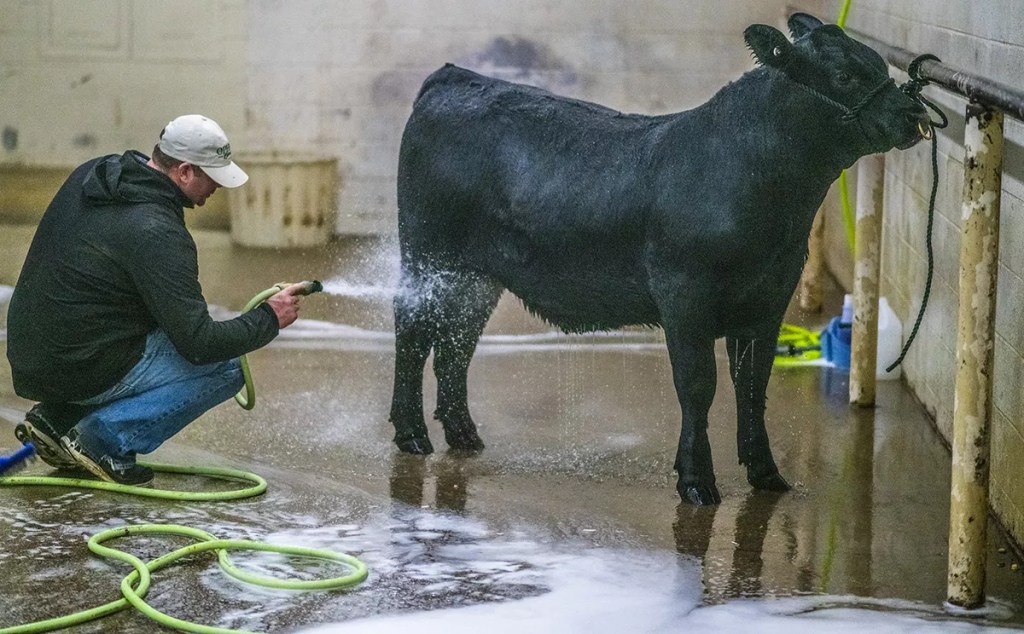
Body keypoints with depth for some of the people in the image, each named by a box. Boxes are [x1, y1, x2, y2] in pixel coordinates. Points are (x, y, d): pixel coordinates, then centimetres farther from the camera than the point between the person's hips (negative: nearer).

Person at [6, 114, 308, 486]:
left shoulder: (90, 175, 5)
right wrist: (270, 318, -7)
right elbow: (199, 342, -21)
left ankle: (57, 417, 16)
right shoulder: (157, 233, -22)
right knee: (227, 367, -3)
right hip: (83, 371, -8)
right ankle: (104, 437, -6)